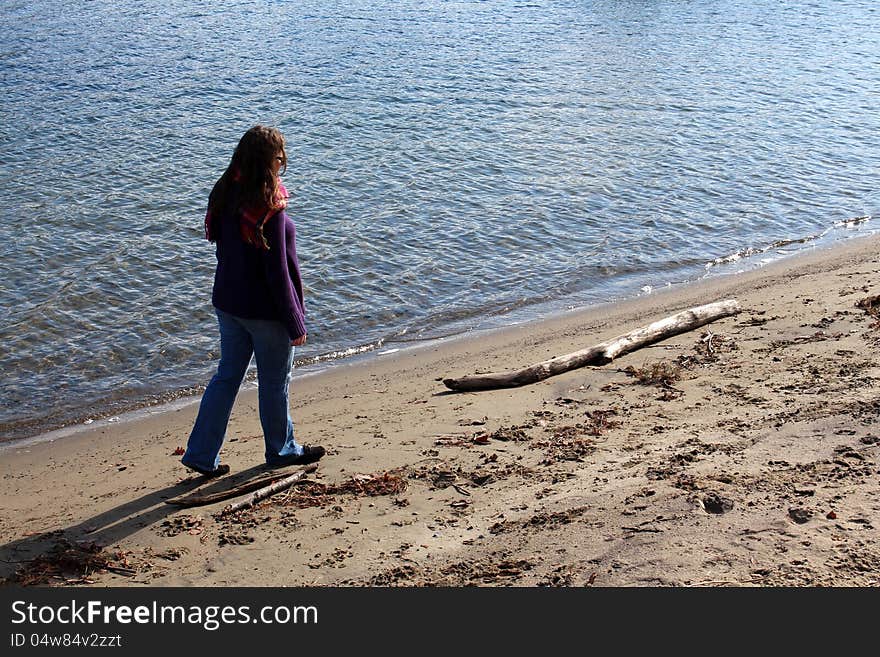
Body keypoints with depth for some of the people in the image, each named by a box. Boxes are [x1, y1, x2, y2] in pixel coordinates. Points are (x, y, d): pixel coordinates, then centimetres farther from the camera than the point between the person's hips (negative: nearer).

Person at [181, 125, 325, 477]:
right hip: (265, 310, -7)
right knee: (275, 381, 12)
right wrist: (295, 323, -13)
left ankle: (201, 453, 19)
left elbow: (224, 250, 9)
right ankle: (281, 449, 32)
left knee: (227, 375, 16)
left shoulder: (225, 196, 0)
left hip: (228, 303, 7)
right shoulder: (269, 209, -24)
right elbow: (277, 272, -21)